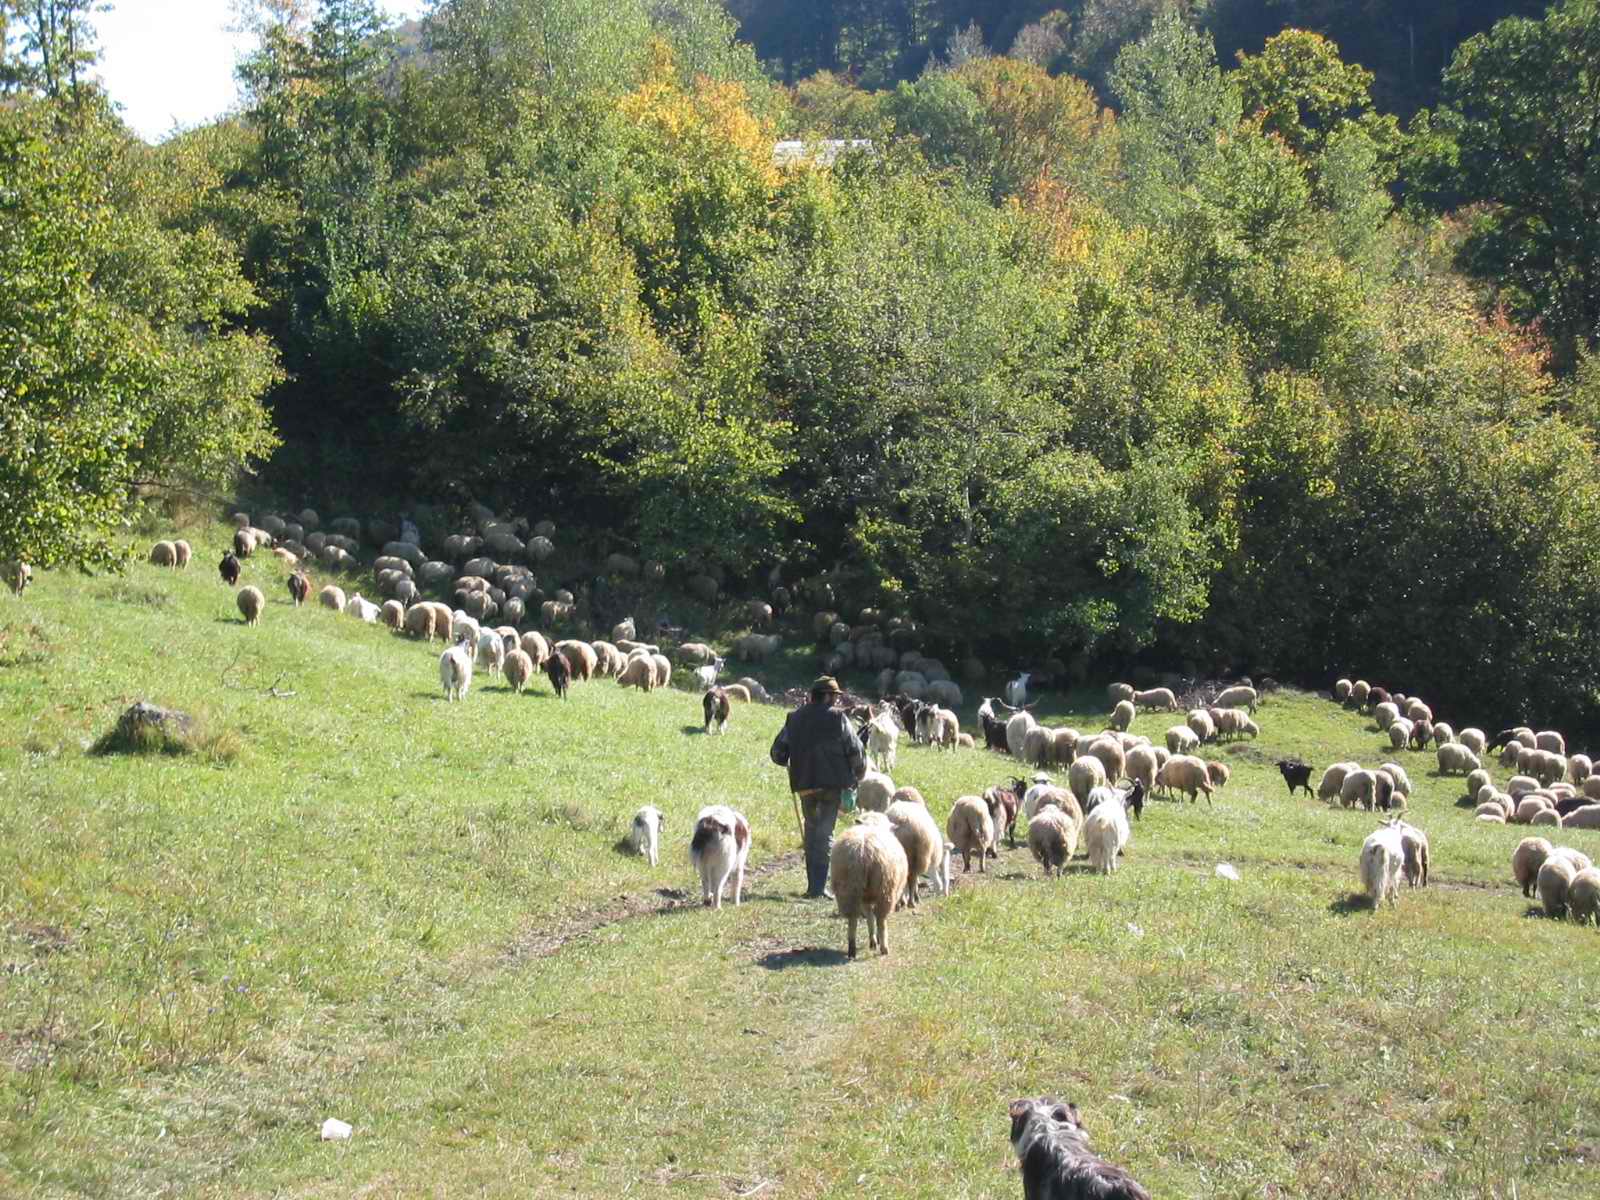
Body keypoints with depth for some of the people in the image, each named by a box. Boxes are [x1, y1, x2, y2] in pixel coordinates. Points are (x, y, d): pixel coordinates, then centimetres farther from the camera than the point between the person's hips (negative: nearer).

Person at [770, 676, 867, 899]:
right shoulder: (837, 718, -7)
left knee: (811, 829, 17)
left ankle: (814, 884, 18)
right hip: (832, 782, -4)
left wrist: (790, 764, 28)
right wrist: (859, 774, 10)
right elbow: (855, 751, -7)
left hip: (804, 783, 4)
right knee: (825, 832, 1)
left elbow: (777, 751, 7)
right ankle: (818, 886, -6)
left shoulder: (794, 718, 6)